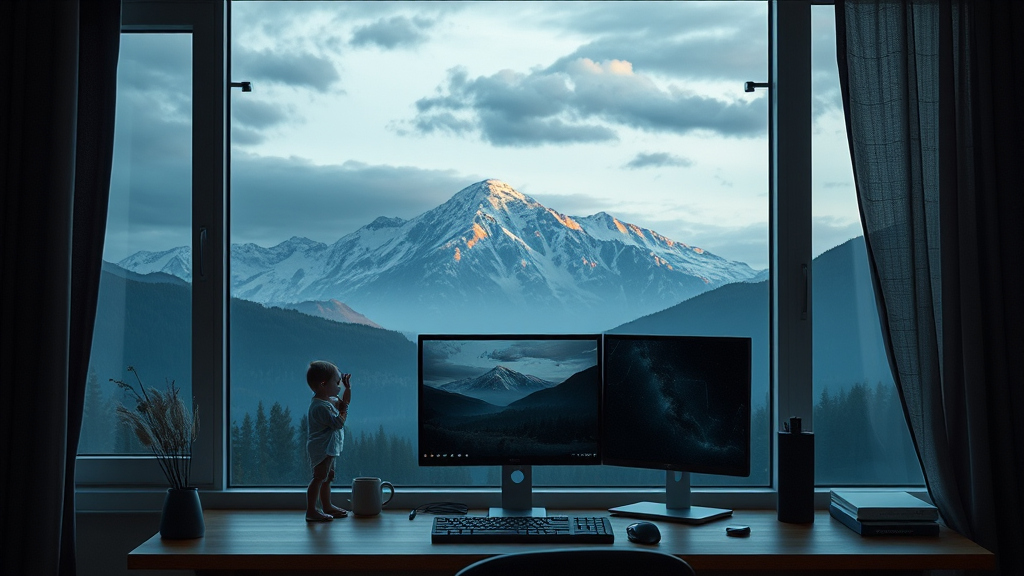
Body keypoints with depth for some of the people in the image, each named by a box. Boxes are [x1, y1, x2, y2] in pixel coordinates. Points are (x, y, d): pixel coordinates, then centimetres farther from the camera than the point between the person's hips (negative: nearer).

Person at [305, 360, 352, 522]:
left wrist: (347, 389, 6)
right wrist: (344, 407, -16)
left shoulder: (329, 400, 6)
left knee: (328, 477, 19)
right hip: (322, 448, -11)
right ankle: (311, 511, -5)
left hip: (329, 448, 11)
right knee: (319, 477, -8)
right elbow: (339, 422, -27)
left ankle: (327, 506, 32)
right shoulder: (320, 407, -26)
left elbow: (343, 402, 21)